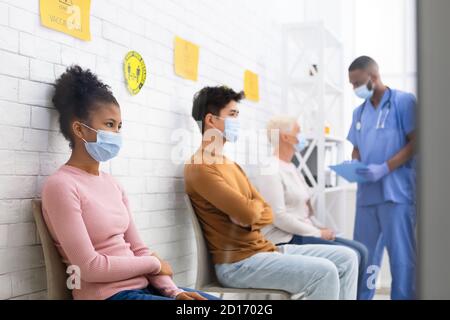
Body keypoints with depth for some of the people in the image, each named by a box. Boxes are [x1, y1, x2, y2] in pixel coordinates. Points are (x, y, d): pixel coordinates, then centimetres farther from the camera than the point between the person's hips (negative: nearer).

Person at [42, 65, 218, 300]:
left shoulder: (111, 184, 12)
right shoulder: (61, 186, -10)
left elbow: (137, 249, 9)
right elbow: (90, 267, -16)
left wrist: (173, 291, -5)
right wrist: (155, 264, -5)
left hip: (143, 286, 7)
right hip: (107, 294, -7)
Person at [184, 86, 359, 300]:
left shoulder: (231, 165, 19)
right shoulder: (199, 167, -12)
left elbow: (267, 214, 12)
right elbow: (248, 213, -21)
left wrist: (249, 212, -11)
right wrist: (256, 204, 2)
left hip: (264, 249, 9)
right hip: (238, 262, -9)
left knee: (346, 258, 4)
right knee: (324, 272, -24)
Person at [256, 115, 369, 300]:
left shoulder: (291, 168, 18)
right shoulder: (271, 170, -13)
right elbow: (279, 217, -21)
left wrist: (321, 228, 3)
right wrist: (317, 233, -16)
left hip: (303, 233, 10)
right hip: (285, 240, -10)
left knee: (360, 251, 0)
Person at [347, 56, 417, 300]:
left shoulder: (404, 101, -1)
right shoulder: (359, 112, 18)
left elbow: (415, 142, -7)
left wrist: (384, 168, -17)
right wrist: (353, 165, -1)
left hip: (397, 191, -6)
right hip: (366, 193, 6)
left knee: (401, 255, -2)